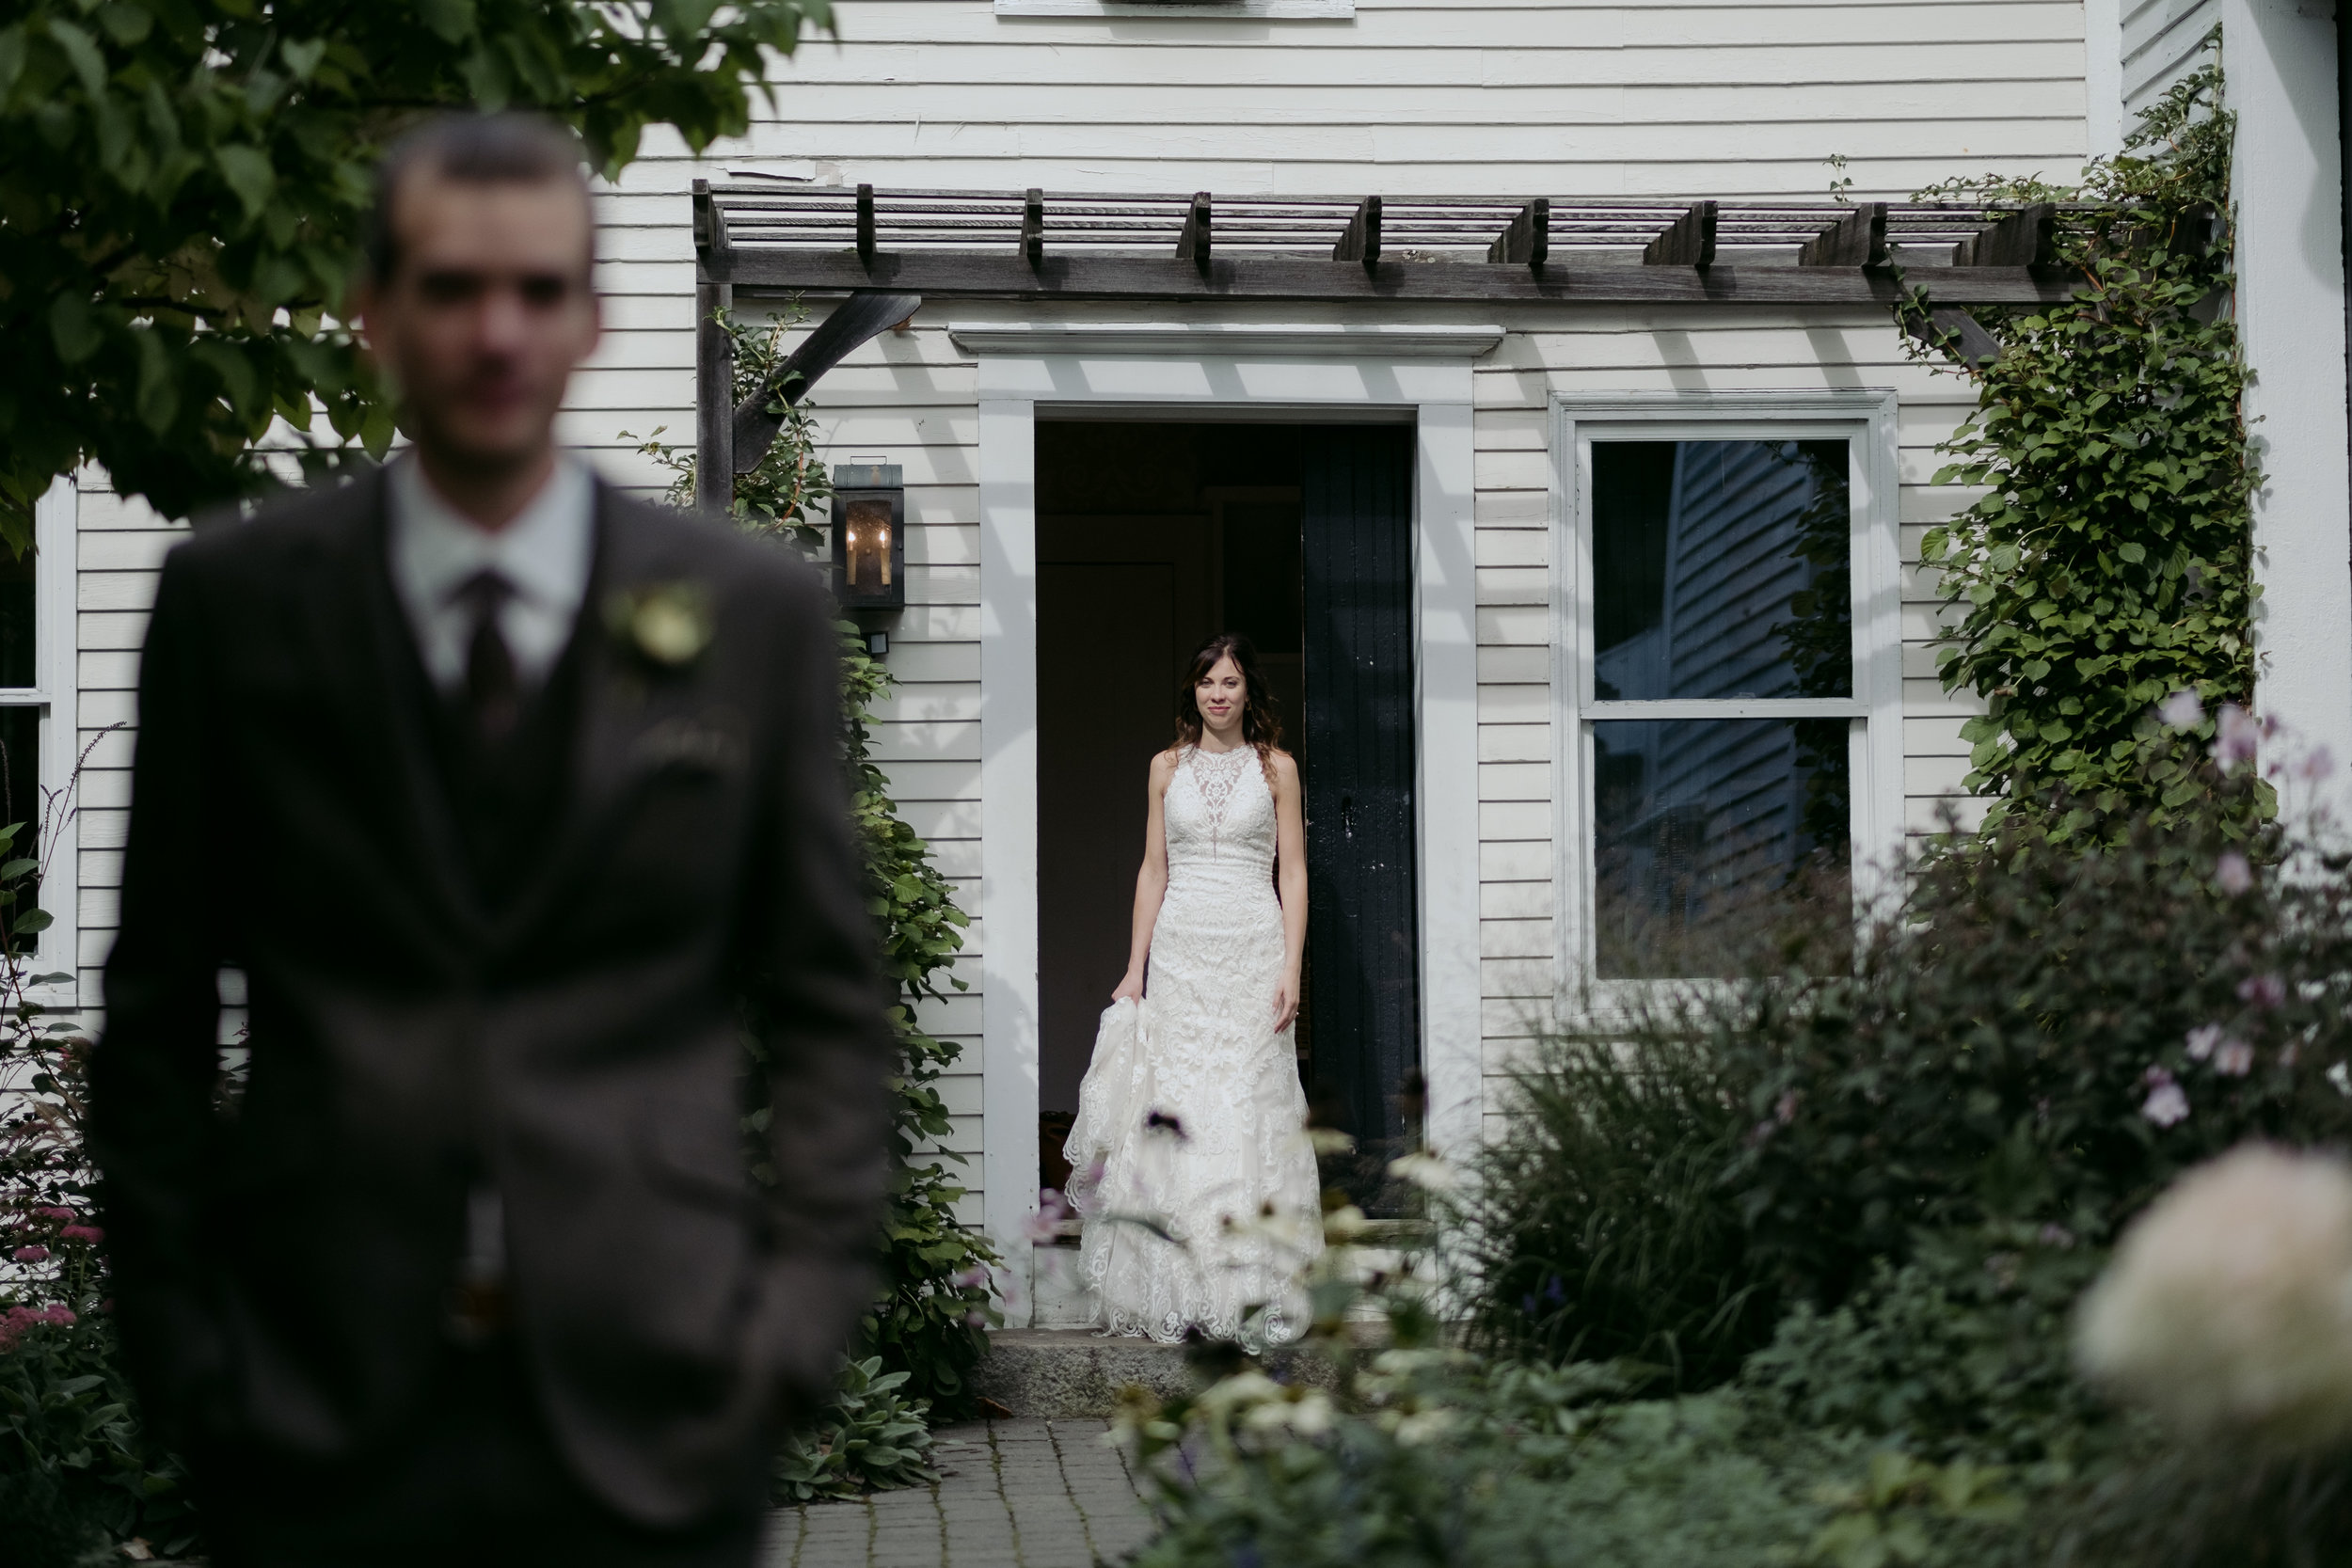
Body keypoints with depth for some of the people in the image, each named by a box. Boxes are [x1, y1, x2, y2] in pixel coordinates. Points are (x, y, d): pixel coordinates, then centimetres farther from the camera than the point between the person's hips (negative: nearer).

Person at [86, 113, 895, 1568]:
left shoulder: (757, 613, 4)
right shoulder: (233, 602, 4)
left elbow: (829, 1002, 7)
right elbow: (157, 1004, 7)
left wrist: (799, 1320, -2)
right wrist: (177, 1335, 1)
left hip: (648, 1402, 0)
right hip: (320, 1410, 0)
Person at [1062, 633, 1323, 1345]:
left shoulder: (1276, 767, 5)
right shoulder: (1168, 767, 10)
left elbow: (1293, 873, 3)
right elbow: (1153, 870, 11)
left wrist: (1292, 967, -7)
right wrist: (1136, 966, 6)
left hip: (1254, 947, -2)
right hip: (1180, 948, 2)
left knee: (1251, 1103, -5)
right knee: (1174, 1106, -2)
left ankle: (1253, 1293, -1)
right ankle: (1179, 1293, 2)